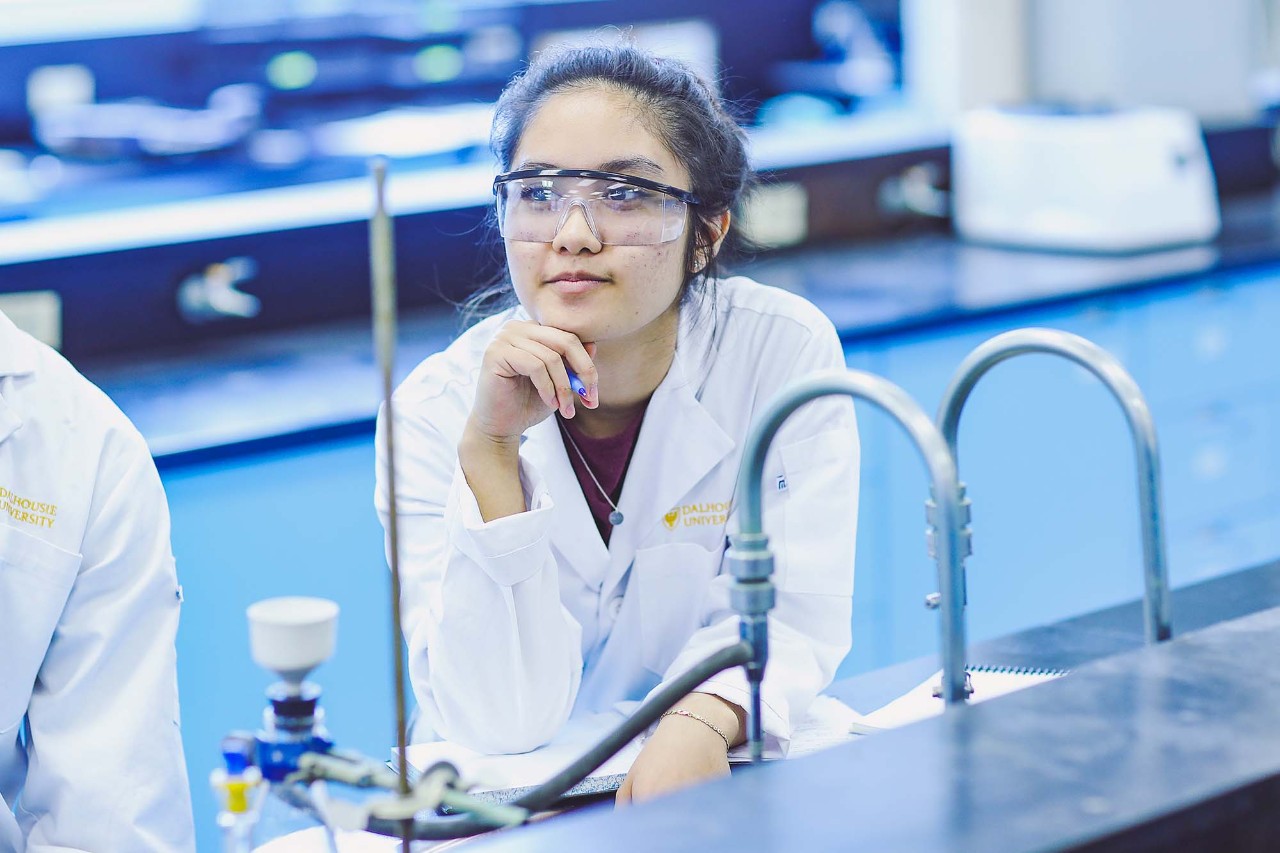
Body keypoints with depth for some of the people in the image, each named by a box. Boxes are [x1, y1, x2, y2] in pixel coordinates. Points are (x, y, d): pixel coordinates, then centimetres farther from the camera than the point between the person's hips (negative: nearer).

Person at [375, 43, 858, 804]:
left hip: (724, 776, 1)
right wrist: (490, 449, -26)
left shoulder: (786, 352, -10)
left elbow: (790, 615, -7)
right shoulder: (433, 411, -11)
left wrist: (703, 723, -27)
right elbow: (498, 720, -18)